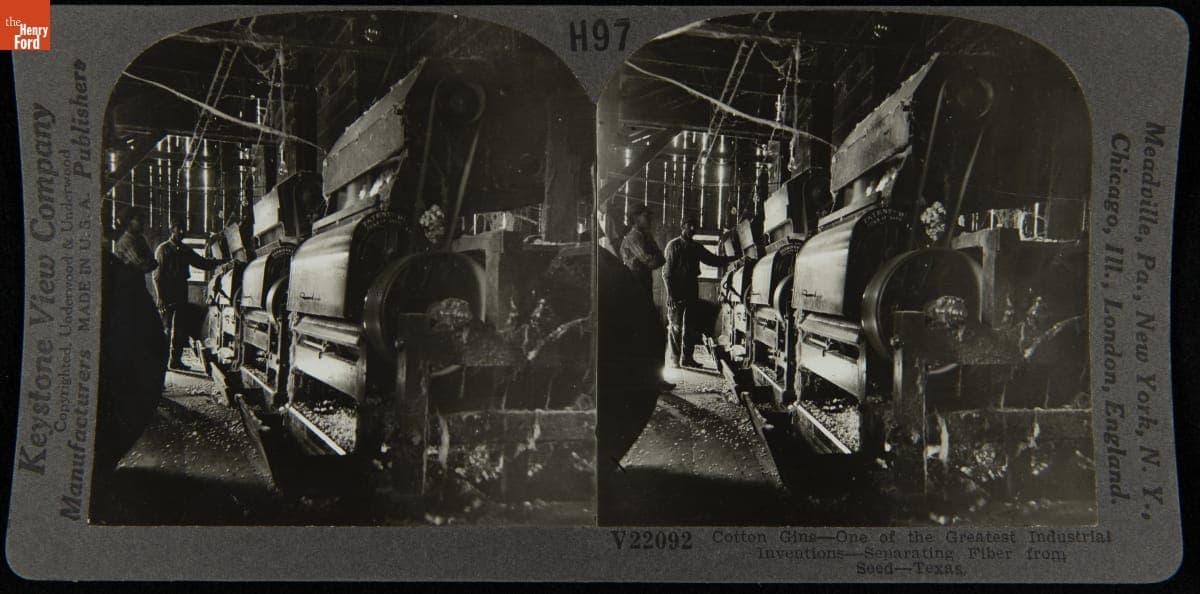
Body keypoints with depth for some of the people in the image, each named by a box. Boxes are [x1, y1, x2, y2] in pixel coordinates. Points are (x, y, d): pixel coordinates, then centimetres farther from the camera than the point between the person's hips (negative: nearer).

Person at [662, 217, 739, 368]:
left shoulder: (696, 247, 17)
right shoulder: (673, 245, -1)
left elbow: (713, 260, 18)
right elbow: (667, 271, -6)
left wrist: (735, 258, 6)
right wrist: (670, 294, -14)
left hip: (692, 291, 6)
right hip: (677, 291, -6)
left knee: (691, 326, 5)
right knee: (676, 326, -4)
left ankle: (687, 358, 10)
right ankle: (675, 359, 2)